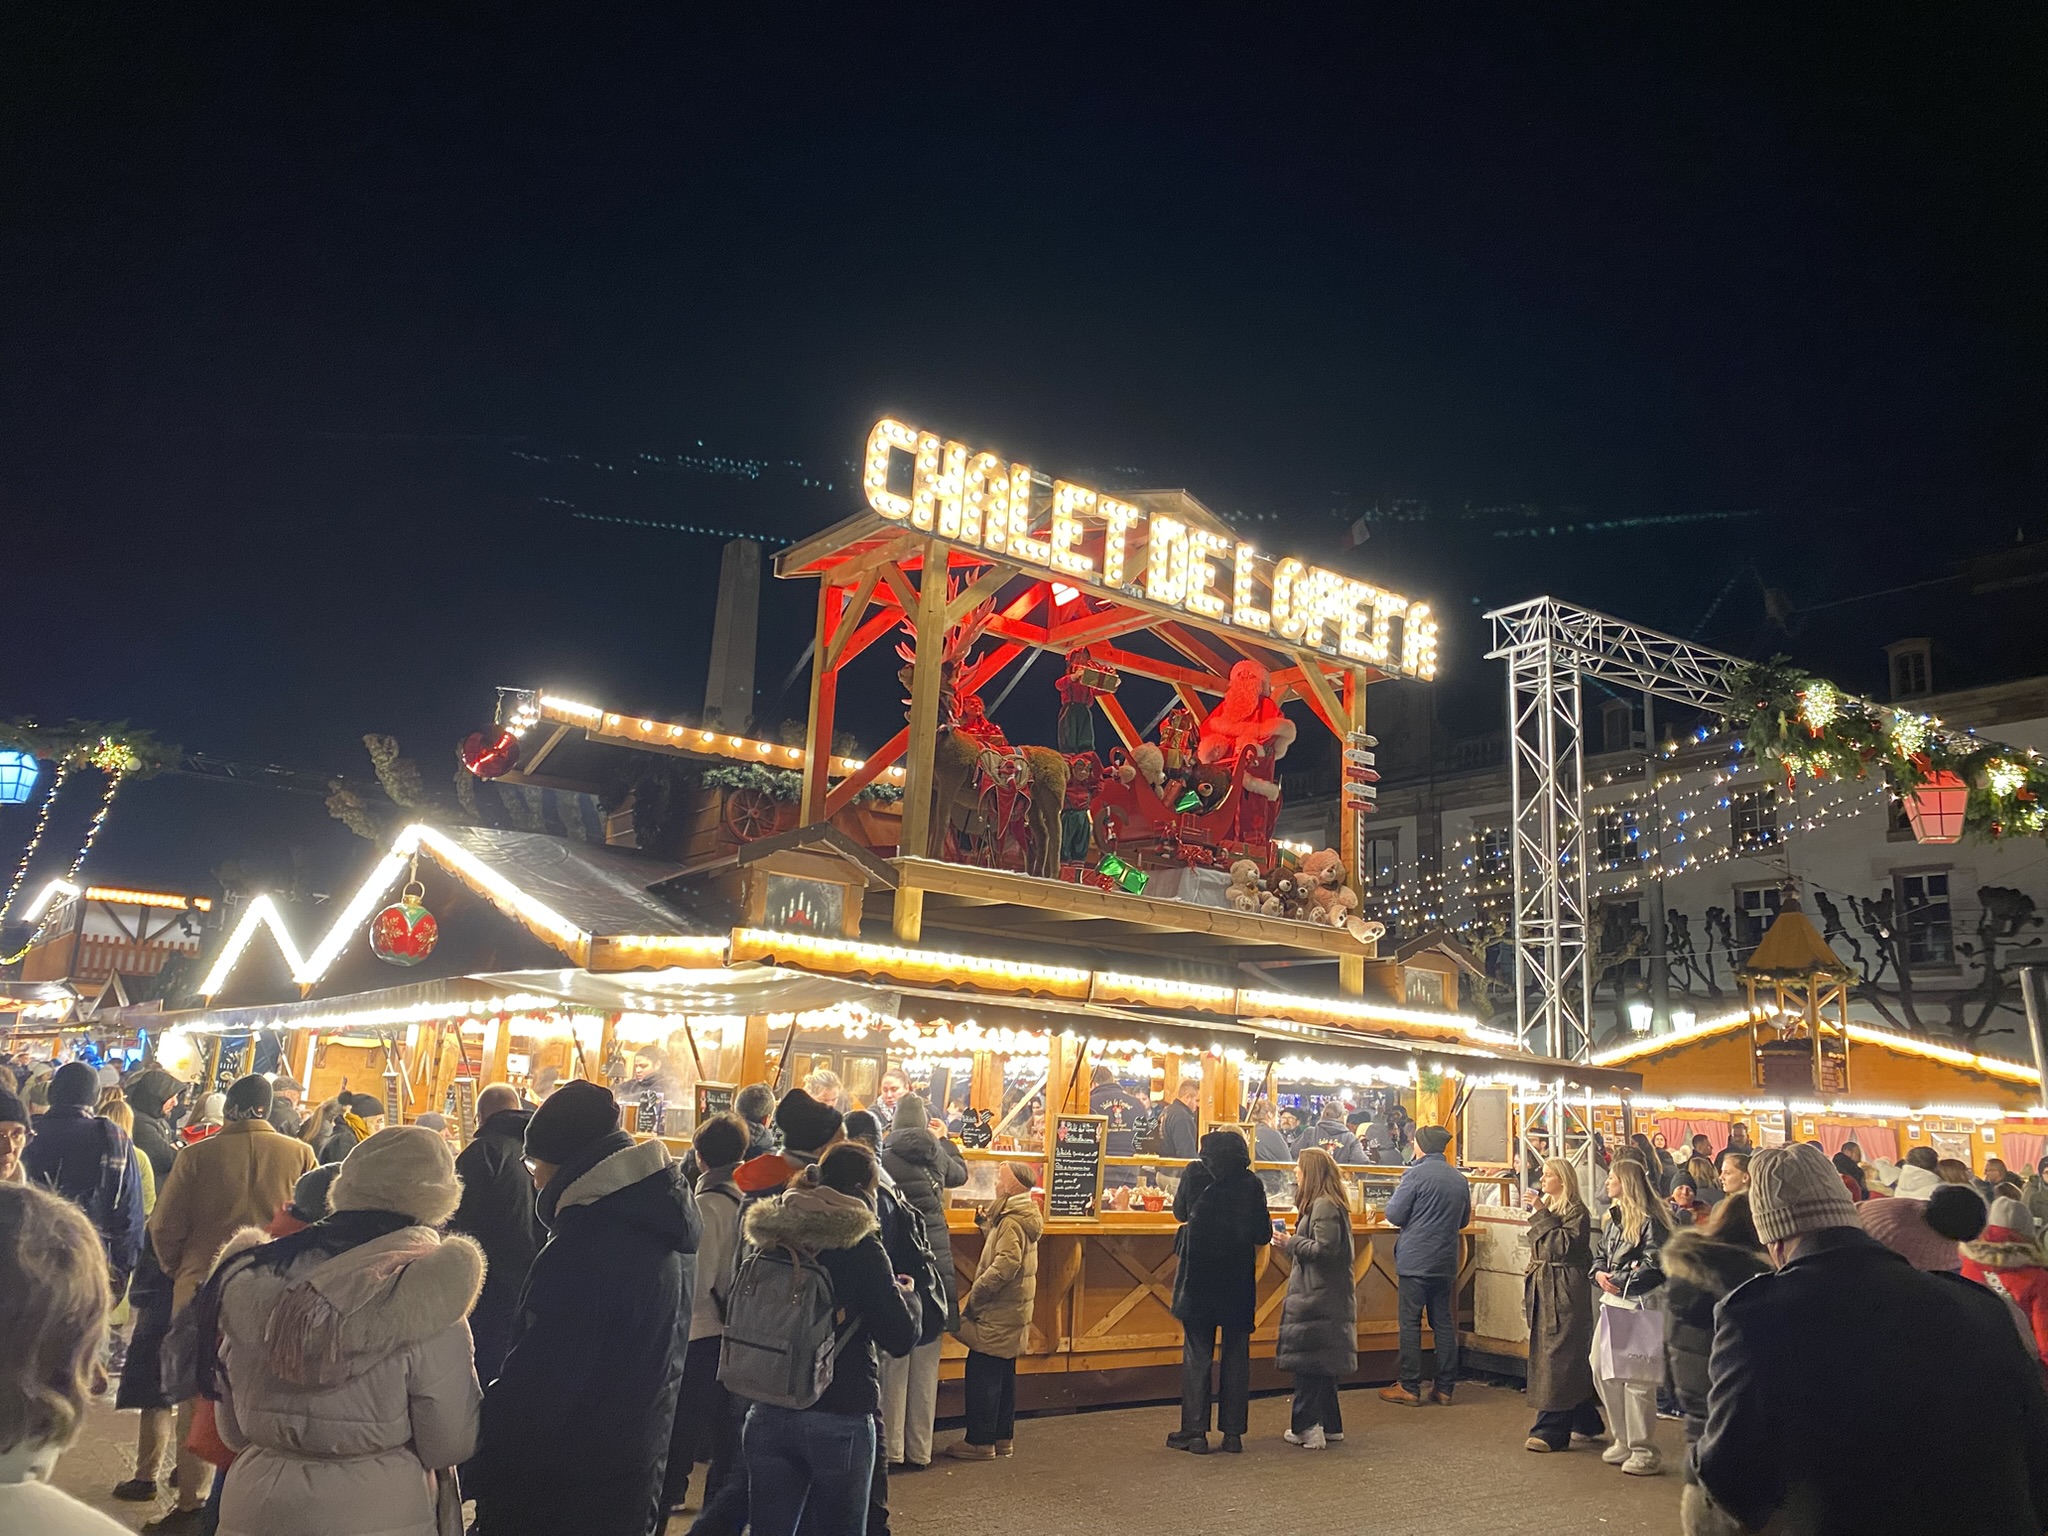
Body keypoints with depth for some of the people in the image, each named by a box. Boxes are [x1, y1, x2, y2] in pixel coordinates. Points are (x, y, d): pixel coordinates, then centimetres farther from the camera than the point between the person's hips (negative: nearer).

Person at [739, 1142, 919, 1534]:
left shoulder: (775, 1238, 3)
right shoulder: (860, 1246, -13)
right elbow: (900, 1339, -11)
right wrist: (906, 1296, 8)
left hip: (769, 1413, 5)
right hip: (840, 1419, -5)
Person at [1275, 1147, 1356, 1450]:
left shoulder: (1324, 1206, -17)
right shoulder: (1321, 1204, 15)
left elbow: (1325, 1249, -24)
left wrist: (1291, 1243, -13)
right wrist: (1292, 1244, 7)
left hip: (1318, 1297, -11)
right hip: (1323, 1296, 11)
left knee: (1306, 1360, -5)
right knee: (1322, 1364, 16)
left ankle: (1307, 1428, 0)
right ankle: (1330, 1425, 22)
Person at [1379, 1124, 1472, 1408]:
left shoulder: (1416, 1174, -12)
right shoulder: (1459, 1179, 7)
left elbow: (1394, 1215, -11)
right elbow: (1463, 1220, 18)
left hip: (1415, 1260, -6)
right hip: (1446, 1262, 6)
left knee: (1410, 1322, 0)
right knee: (1444, 1322, 11)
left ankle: (1409, 1387, 2)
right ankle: (1444, 1387, 14)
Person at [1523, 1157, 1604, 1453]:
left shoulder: (1576, 1211, -10)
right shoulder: (1547, 1207, 17)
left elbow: (1564, 1245, -21)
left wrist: (1541, 1217, -17)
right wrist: (1531, 1287, 20)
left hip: (1566, 1291, -9)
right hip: (1544, 1290, 9)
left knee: (1556, 1356, -8)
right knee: (1571, 1359, 13)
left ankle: (1551, 1431, -7)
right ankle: (1586, 1423, 23)